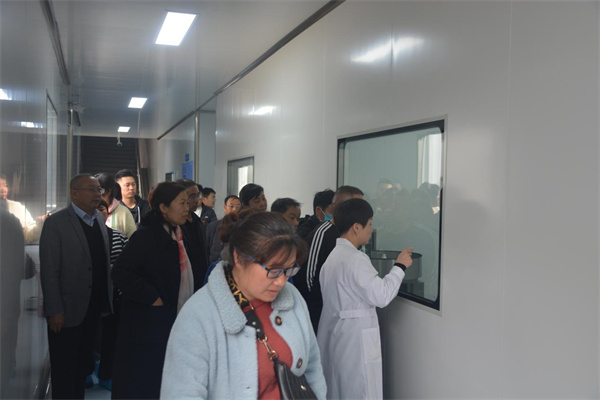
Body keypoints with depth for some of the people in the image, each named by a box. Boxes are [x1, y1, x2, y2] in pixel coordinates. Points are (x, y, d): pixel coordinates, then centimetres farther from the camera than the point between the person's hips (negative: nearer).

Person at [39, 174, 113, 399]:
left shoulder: (99, 220, 8)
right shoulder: (56, 223, -11)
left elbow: (104, 263, 8)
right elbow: (49, 271, -13)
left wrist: (107, 301, 6)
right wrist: (54, 311, -15)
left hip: (93, 310, 6)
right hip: (67, 312, -6)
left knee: (83, 366, 18)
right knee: (64, 372, 8)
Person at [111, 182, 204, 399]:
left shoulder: (180, 237, 10)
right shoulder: (145, 236, -14)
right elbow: (121, 272, -22)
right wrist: (152, 298, -20)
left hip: (176, 323, 7)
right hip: (149, 327, -7)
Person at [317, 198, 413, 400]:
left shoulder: (333, 255, 11)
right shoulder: (355, 259, -18)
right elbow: (381, 296, -20)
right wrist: (400, 266, -10)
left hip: (337, 337, 10)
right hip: (356, 341, -9)